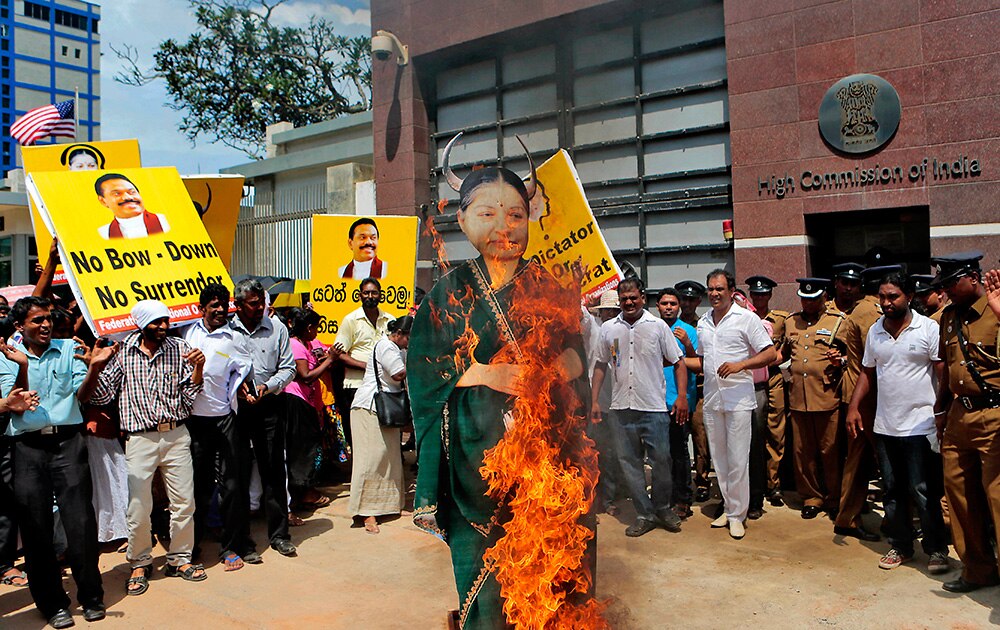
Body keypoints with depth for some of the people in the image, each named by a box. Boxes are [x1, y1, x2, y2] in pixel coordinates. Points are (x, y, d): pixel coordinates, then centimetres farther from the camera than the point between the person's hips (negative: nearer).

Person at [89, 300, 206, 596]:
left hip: (177, 435, 2)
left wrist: (198, 367, -14)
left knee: (184, 502, 7)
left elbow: (190, 395, 1)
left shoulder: (180, 348, 3)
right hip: (140, 439, -1)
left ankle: (179, 558, 26)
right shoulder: (121, 352, 0)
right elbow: (102, 396, 0)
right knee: (138, 507, 2)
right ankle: (140, 563, 25)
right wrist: (96, 367, -14)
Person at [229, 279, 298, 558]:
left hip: (270, 405, 1)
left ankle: (279, 534, 12)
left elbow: (288, 368, 6)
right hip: (235, 406, 0)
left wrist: (268, 386, -10)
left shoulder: (277, 328, 4)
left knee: (273, 469, 2)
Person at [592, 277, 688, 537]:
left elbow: (678, 362, 4)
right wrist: (594, 400, 9)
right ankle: (644, 514, 19)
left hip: (654, 407, -2)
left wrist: (682, 396, -6)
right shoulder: (608, 328, 7)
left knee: (661, 461, 3)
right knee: (629, 462, 7)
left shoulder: (658, 326, 1)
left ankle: (663, 508, 25)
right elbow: (601, 365, 14)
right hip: (621, 408, 3)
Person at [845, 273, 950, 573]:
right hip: (884, 425, 5)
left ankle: (937, 549, 17)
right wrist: (853, 406, 5)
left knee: (923, 492, 0)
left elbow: (944, 373, -8)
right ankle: (900, 545, 26)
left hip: (920, 426, -5)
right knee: (892, 490, 13)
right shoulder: (875, 331, 8)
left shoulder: (929, 329, -6)